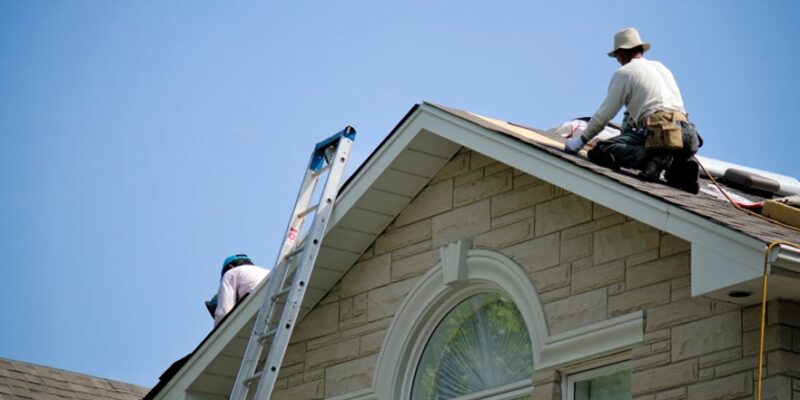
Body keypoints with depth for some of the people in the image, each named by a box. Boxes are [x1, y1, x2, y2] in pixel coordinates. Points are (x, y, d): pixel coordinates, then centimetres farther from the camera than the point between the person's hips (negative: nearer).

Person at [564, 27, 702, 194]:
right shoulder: (661, 67, 31)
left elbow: (604, 115, 9)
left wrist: (581, 140, 20)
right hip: (687, 133, 7)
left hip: (658, 130, -7)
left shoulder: (623, 73, 10)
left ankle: (653, 158, -26)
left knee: (600, 151, -9)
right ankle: (681, 167, -1)